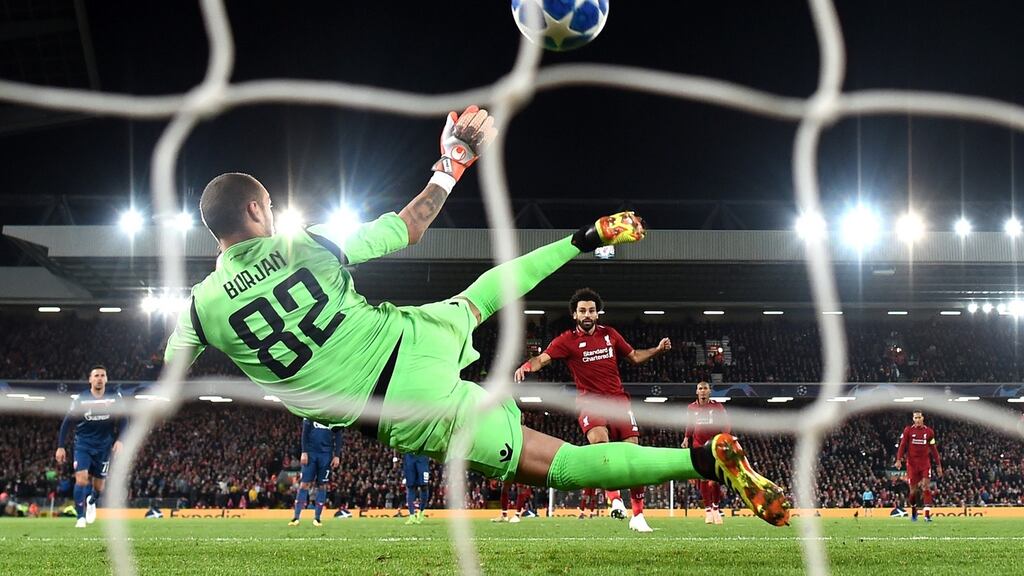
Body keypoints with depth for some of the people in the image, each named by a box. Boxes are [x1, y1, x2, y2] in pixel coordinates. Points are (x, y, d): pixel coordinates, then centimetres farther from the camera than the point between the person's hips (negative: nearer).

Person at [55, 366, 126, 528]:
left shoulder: (115, 398, -5)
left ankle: (92, 502, 44)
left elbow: (122, 421, 0)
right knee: (81, 478, -19)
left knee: (99, 486, 8)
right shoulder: (81, 399, -7)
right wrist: (60, 446, -5)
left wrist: (119, 440, -15)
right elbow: (67, 423, -2)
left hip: (104, 446, 2)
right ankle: (80, 517, -11)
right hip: (83, 445, -2)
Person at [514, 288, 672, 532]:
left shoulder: (610, 334, 12)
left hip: (618, 400, 3)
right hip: (590, 401, -3)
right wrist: (527, 366, -34)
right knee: (599, 439, -34)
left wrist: (657, 350, 9)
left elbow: (634, 356, 24)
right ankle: (614, 497, -28)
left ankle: (638, 516, 5)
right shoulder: (567, 340, 0)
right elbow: (543, 358, -14)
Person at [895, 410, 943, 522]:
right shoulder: (908, 431, 2)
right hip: (912, 463, -1)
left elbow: (933, 449, 11)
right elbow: (902, 445, -1)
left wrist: (938, 465, 9)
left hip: (925, 463, 1)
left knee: (926, 487, -12)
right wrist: (899, 459, -15)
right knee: (913, 490, 1)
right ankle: (913, 511, 25)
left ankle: (927, 515, -15)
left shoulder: (929, 432, 6)